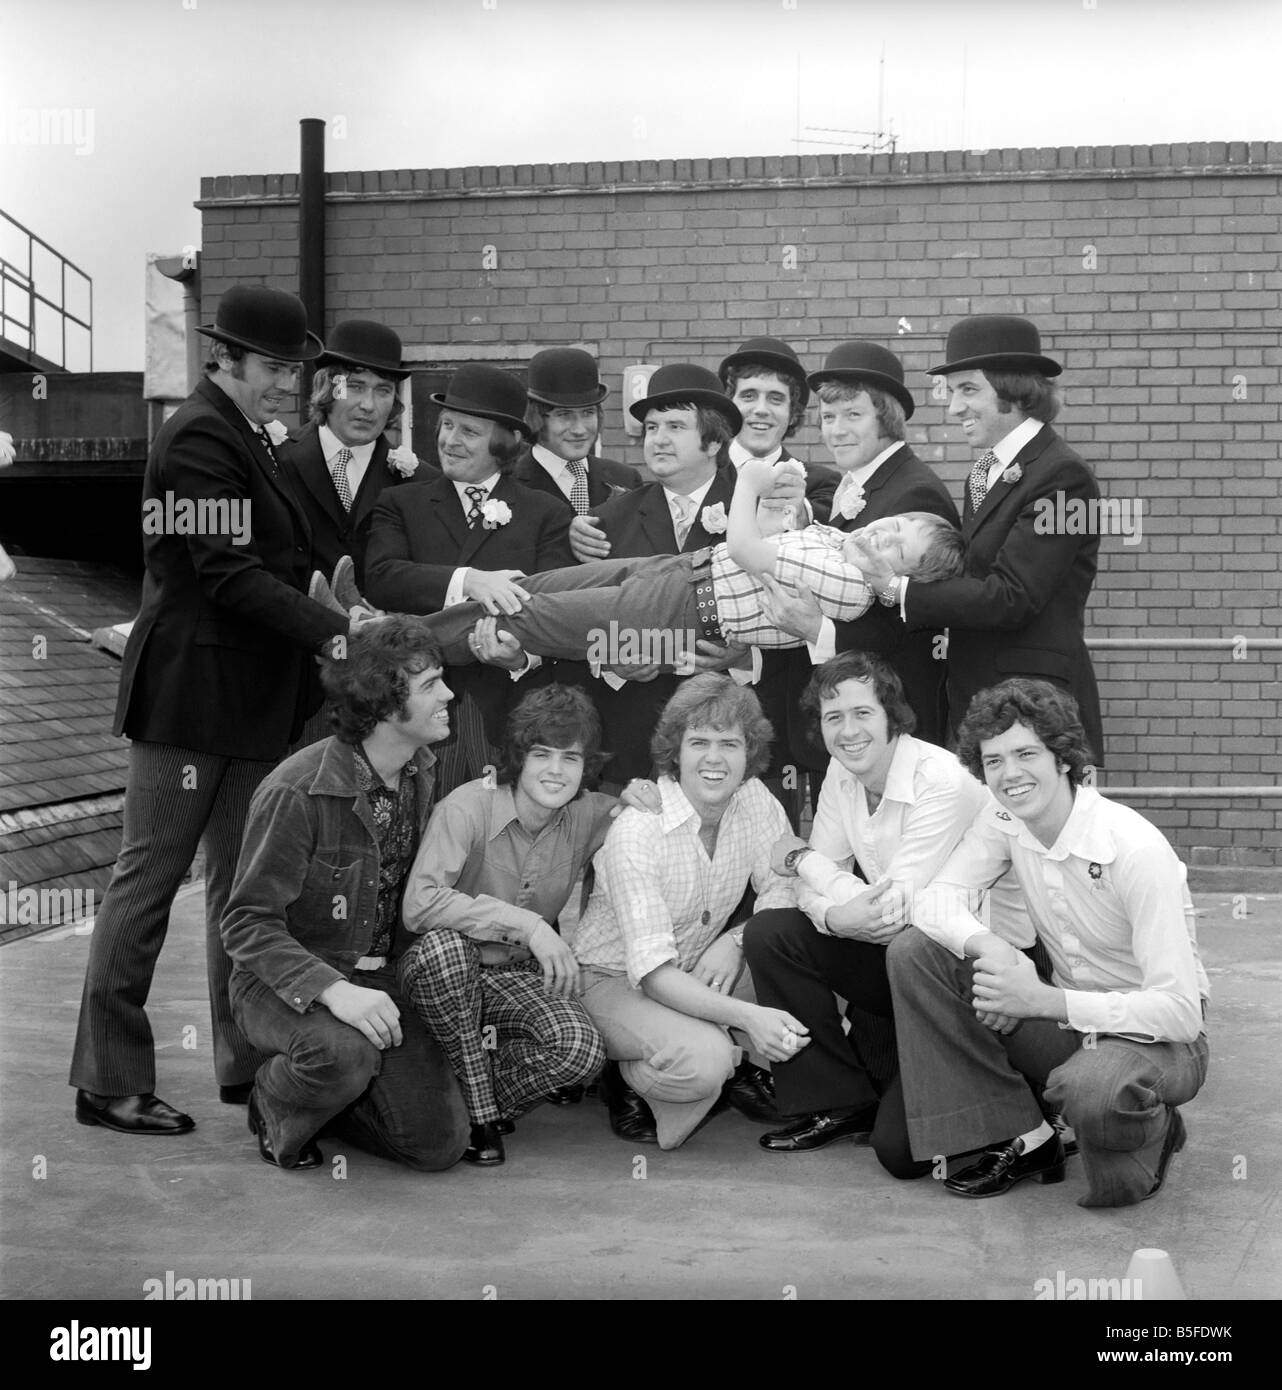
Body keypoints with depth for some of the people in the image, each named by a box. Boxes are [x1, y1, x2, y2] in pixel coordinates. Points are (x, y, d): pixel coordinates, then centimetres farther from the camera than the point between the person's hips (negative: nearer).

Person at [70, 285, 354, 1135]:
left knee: (243, 883, 11)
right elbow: (231, 577, -20)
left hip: (254, 698, 9)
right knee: (150, 879, 0)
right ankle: (109, 1082, 9)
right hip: (192, 696, -9)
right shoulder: (199, 439, -13)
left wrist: (330, 625, 3)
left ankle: (247, 1063, 19)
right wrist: (335, 630, -23)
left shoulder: (251, 440, 16)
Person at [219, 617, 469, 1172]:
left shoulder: (422, 773, 2)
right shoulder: (296, 791, -21)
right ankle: (276, 1104, -3)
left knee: (441, 1144, -10)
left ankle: (327, 1094, 19)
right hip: (285, 981, -6)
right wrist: (332, 989, -33)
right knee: (345, 1052, -39)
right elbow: (246, 923, -20)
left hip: (379, 982, 6)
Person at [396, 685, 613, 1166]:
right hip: (440, 967, -3)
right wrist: (526, 923, -36)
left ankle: (489, 1102, 4)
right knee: (445, 943, -39)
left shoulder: (588, 816, -4)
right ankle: (478, 1109, -20)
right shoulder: (467, 808, -20)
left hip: (516, 978, 3)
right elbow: (419, 905, -33)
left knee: (581, 1049, -27)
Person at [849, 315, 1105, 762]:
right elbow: (974, 580, 11)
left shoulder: (1061, 475, -12)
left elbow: (1009, 598, -19)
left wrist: (901, 589, -13)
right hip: (974, 699, 8)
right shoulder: (985, 473, 16)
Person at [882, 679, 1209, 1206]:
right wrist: (992, 949, -31)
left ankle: (1153, 1132, -1)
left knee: (1093, 1090, -41)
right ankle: (1023, 1138, -6)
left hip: (1154, 1037, -6)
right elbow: (935, 902, -10)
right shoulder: (1004, 820, -5)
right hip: (1064, 1020, 6)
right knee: (913, 952, -13)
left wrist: (1043, 1000, -34)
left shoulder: (1137, 850, -25)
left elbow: (1178, 1010, -28)